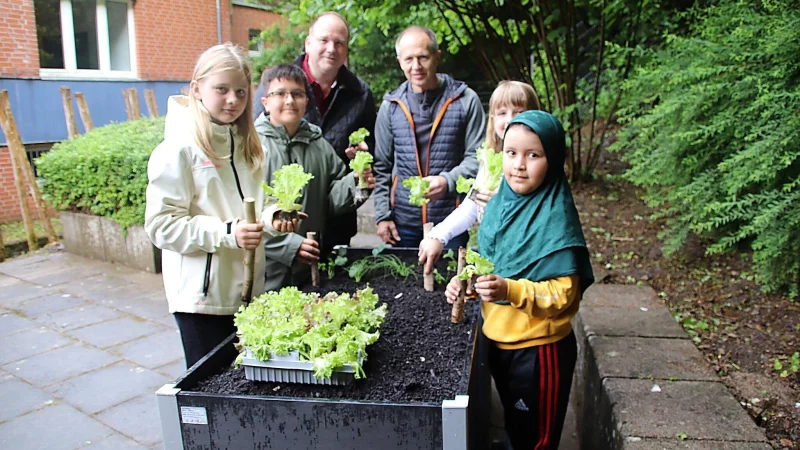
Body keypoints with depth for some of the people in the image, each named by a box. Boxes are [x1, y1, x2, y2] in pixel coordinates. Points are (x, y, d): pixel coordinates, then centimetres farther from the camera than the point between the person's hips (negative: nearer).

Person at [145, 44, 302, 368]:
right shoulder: (179, 149, -10)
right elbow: (162, 225, -14)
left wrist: (271, 219, -2)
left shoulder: (247, 146, 12)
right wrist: (226, 233, -23)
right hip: (202, 296, -6)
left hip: (247, 290, 6)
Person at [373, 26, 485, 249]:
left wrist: (448, 181, -19)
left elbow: (477, 157, -1)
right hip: (404, 223, 2)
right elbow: (381, 166, 9)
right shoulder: (391, 105, 6)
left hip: (451, 222, -2)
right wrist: (382, 215, 3)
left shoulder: (465, 100, -2)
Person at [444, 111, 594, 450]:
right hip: (499, 341, 7)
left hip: (539, 349, -6)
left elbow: (563, 294, -21)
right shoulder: (499, 205, -1)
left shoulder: (555, 219, -21)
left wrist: (511, 290, -34)